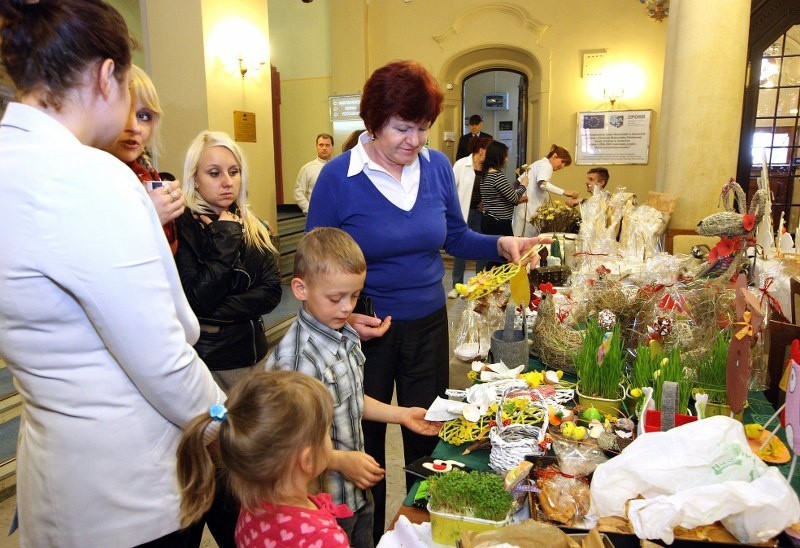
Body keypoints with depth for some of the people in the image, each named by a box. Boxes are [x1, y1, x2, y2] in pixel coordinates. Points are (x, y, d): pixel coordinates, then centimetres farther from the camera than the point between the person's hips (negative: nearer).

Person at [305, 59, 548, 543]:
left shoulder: (438, 166, -4)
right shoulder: (338, 177, -14)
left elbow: (456, 236, 8)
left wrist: (502, 245, -9)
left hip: (429, 325, 3)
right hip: (367, 329, -3)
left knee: (427, 438, 19)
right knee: (366, 444, 16)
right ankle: (368, 534, 42)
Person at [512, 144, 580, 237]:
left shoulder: (539, 163, 22)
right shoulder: (546, 165, -7)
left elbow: (518, 181, 20)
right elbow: (542, 183, -27)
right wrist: (564, 192, -27)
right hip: (529, 210, -10)